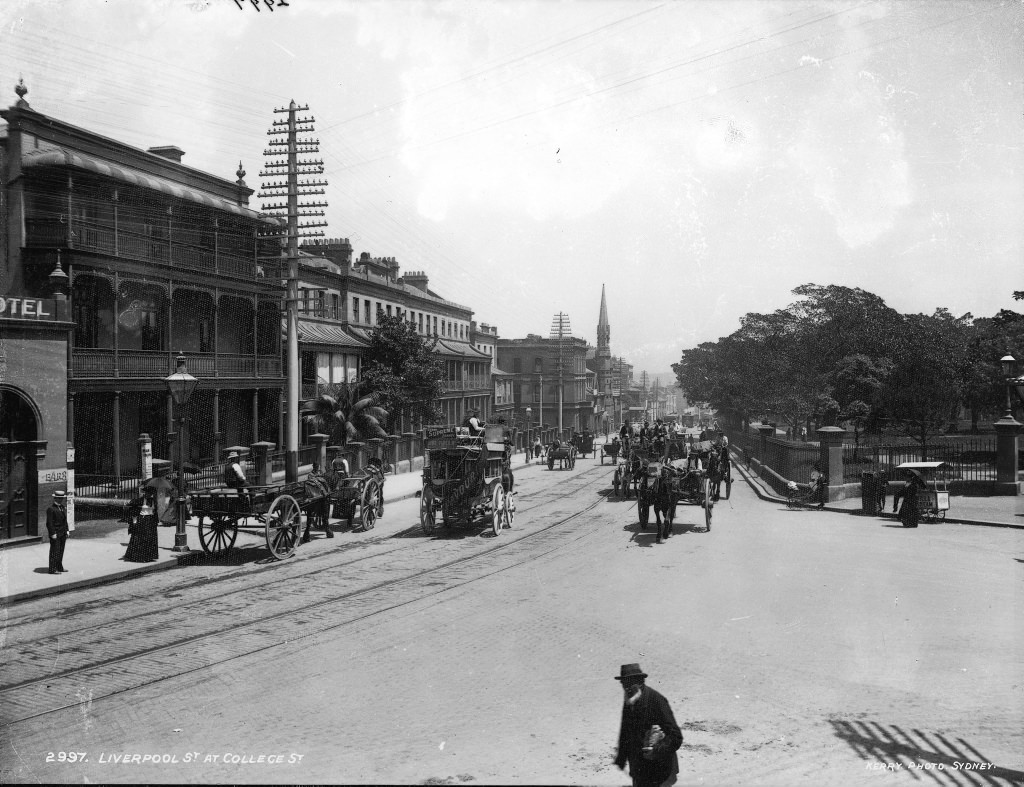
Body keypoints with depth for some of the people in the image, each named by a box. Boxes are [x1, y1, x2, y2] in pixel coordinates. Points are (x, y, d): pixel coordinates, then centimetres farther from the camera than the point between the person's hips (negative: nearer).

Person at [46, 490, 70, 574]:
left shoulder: (63, 507, 13)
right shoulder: (51, 508, -14)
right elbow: (49, 523, -17)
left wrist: (67, 530, 14)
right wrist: (53, 534, -19)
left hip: (63, 533, 8)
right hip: (55, 533, -8)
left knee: (61, 551, 14)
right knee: (54, 551, -3)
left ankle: (59, 567, 23)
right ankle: (53, 569, 3)